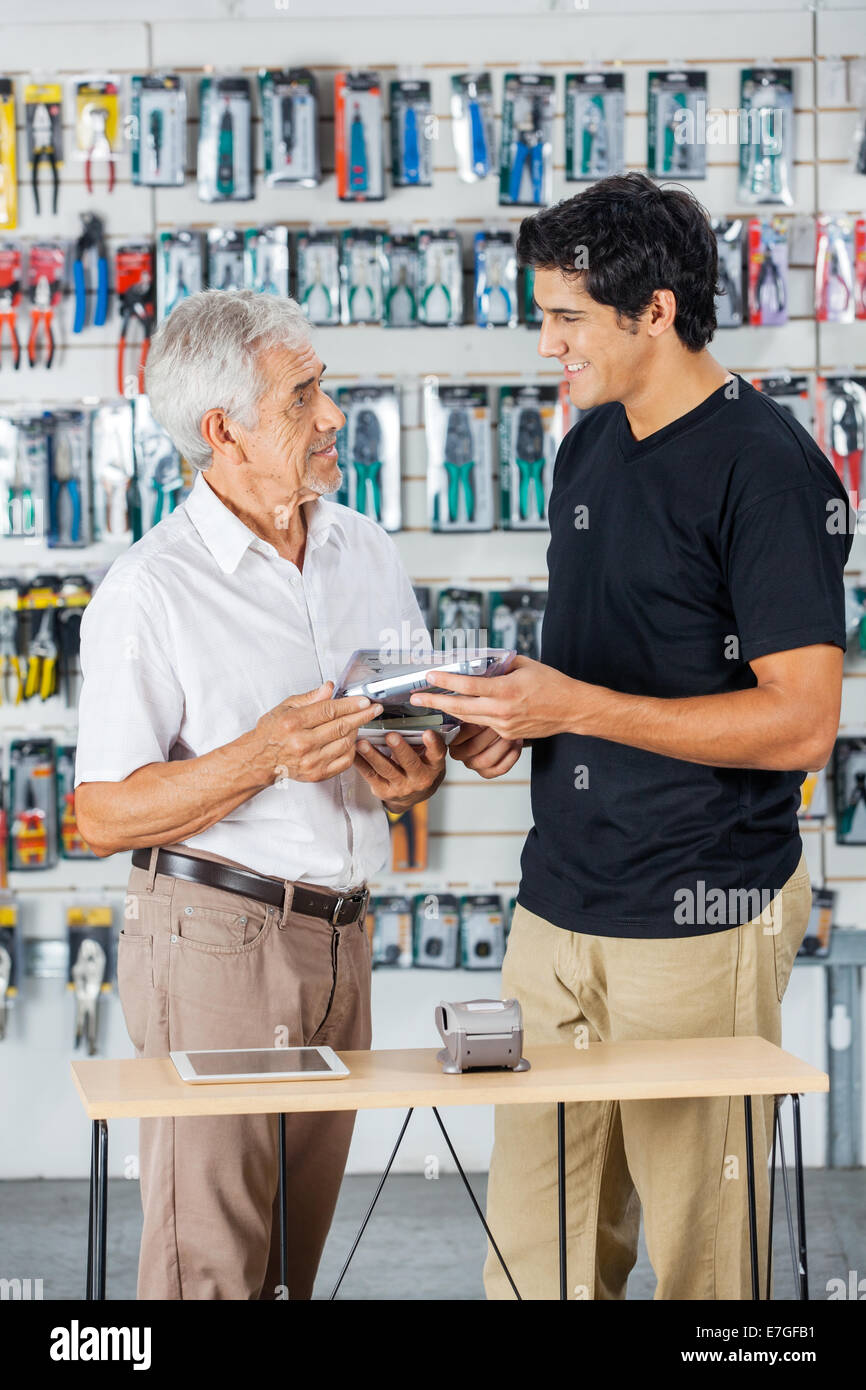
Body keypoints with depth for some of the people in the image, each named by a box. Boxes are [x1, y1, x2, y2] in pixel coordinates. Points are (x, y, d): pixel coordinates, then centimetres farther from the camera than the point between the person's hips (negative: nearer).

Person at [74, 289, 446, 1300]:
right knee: (208, 1262, -2)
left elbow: (424, 722, 18)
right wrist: (263, 757, -24)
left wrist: (417, 772, -6)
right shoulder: (149, 590, -11)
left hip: (339, 940, 6)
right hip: (216, 939, -6)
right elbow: (102, 815, -12)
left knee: (297, 1255, 12)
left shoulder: (366, 551, 10)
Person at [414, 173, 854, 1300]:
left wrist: (575, 707, -20)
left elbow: (800, 723, -18)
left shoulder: (768, 469, -13)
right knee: (531, 1251, 10)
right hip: (560, 908, 8)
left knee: (702, 1259, 3)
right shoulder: (588, 448, 13)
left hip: (703, 921, -7)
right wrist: (518, 711, 3)